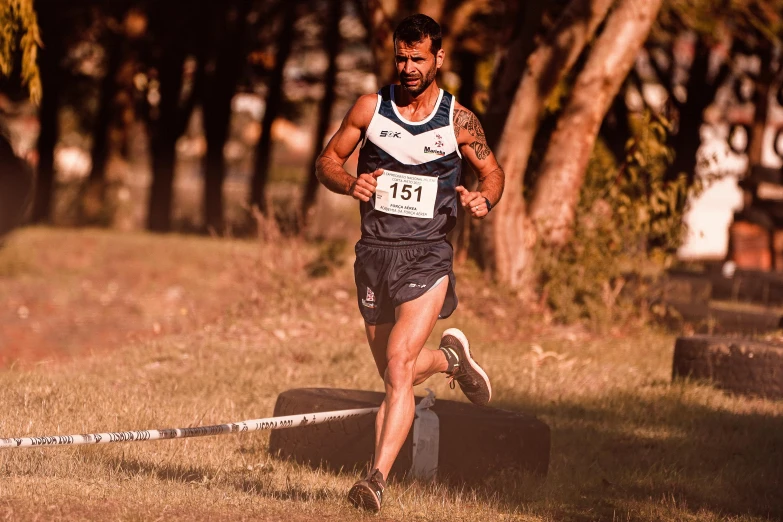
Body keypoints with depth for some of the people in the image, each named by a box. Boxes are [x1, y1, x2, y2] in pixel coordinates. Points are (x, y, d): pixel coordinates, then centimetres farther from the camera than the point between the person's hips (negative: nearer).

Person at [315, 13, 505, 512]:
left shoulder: (458, 122, -2)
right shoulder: (370, 108, 2)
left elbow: (493, 171, 12)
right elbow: (327, 161, 10)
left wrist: (484, 199, -11)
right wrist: (350, 183, -13)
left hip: (427, 255, -4)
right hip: (375, 252, 4)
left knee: (398, 367, -21)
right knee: (397, 375, 15)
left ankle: (378, 477, -24)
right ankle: (450, 357, 49)